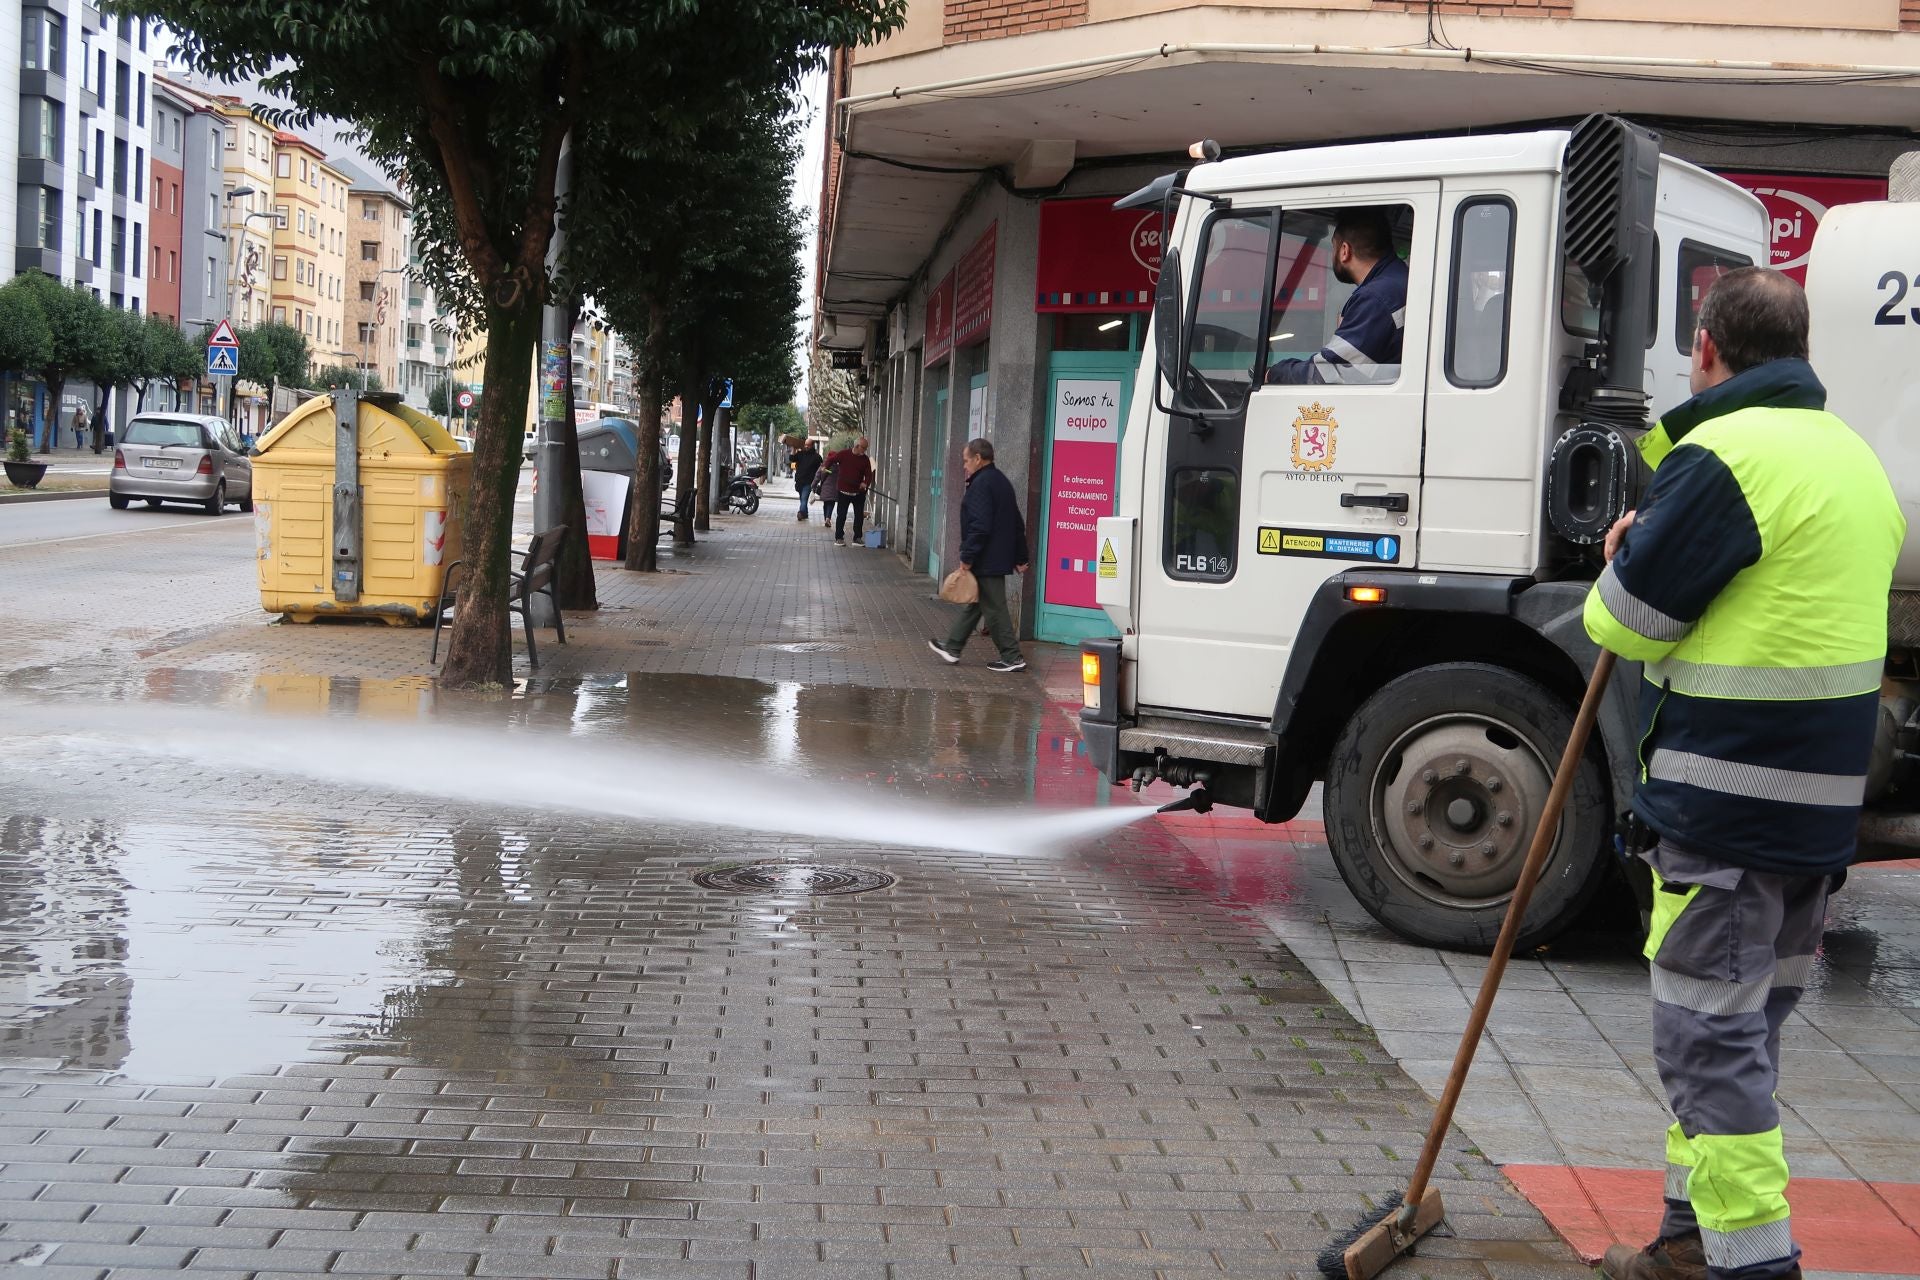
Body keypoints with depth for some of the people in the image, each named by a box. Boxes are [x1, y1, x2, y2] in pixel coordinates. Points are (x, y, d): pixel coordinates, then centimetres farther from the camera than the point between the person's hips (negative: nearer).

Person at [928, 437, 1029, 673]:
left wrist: (967, 557, -18)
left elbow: (980, 526, -24)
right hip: (999, 559, 10)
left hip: (986, 562, -10)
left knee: (994, 608, -4)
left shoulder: (981, 485, -16)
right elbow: (1018, 524, 20)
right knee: (974, 603, 17)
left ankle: (1012, 658, -1)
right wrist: (1020, 557, 23)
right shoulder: (1002, 481, 15)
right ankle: (952, 647, 26)